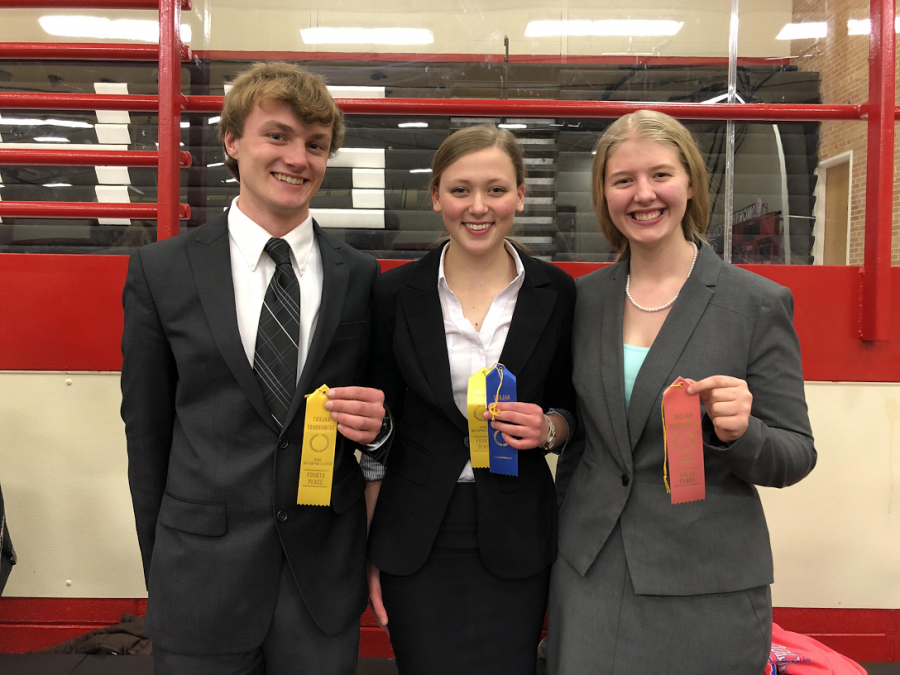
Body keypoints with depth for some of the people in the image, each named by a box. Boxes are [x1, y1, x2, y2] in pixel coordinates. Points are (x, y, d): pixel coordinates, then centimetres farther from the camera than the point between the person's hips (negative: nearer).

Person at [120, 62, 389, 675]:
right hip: (202, 581, -1)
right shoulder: (161, 272, -3)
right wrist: (160, 565, 5)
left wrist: (375, 424, -13)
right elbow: (146, 432, 2)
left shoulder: (361, 277, -1)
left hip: (324, 578, 1)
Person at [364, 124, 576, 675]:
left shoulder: (556, 293, -1)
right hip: (418, 542, 0)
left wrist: (549, 428, -13)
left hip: (516, 542, 1)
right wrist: (370, 549, 1)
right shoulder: (396, 293, -2)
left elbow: (571, 410, 10)